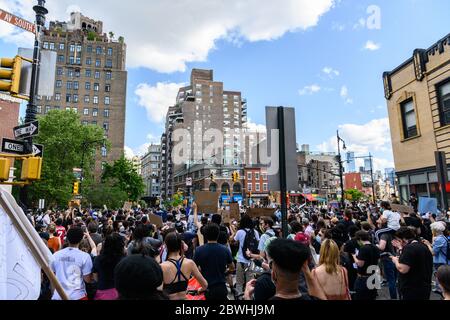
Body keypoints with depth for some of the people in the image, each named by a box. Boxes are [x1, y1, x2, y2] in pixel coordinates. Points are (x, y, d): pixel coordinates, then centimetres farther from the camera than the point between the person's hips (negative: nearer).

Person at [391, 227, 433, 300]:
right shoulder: (424, 247, 9)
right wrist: (400, 248, 16)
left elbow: (403, 269, -26)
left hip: (411, 291, -9)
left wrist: (396, 260, -7)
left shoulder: (409, 248, -21)